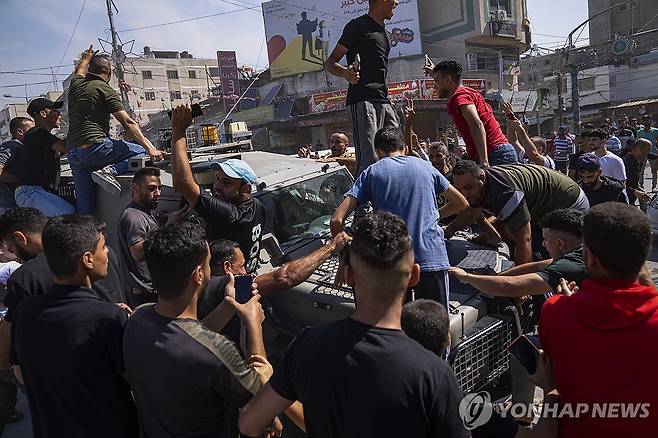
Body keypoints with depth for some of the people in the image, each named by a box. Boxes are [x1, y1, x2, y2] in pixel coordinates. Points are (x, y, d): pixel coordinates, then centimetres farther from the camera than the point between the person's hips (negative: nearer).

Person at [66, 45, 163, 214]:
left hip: (72, 152, 7)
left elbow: (79, 71, 46)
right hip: (95, 146, -7)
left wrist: (86, 58, 66)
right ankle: (110, 170, -21)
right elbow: (127, 123, -11)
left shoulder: (76, 84, 18)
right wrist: (149, 147, -16)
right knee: (142, 152, -3)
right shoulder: (105, 89, -1)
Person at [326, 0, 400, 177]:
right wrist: (345, 72, -24)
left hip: (384, 101, 9)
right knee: (369, 160, -18)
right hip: (362, 100, -8)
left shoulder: (385, 33, 26)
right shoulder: (358, 26, 1)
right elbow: (330, 63, -3)